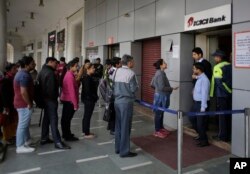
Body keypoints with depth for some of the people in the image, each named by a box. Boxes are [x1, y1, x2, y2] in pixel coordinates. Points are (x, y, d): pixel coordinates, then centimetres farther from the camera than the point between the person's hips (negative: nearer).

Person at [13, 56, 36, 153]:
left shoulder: (21, 73, 12)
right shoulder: (25, 75, -22)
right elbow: (23, 92, -28)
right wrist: (29, 104, -18)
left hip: (21, 103, 11)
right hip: (24, 104, -11)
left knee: (25, 123, 22)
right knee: (22, 125, -2)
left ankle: (27, 140, 36)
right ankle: (20, 146, 7)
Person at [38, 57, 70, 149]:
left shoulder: (42, 71, 13)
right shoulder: (50, 73, -20)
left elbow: (40, 85, 16)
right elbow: (51, 88, -26)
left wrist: (43, 96, 15)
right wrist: (54, 98, -12)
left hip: (45, 98, 10)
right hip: (51, 99, -10)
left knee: (46, 118, 17)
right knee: (53, 120, -8)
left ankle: (44, 138, 26)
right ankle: (57, 142, -4)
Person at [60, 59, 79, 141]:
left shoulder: (68, 75, 12)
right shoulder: (70, 76, -19)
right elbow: (72, 91, -24)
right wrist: (75, 103, -22)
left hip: (66, 99, 10)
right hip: (69, 100, -10)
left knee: (65, 118, 16)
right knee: (67, 118, -1)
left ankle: (66, 134, 29)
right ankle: (68, 136, 9)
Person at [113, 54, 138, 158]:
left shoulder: (117, 71, 8)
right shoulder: (131, 73, -12)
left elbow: (114, 85, 10)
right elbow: (134, 89, -12)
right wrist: (136, 86, 7)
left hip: (117, 101, 7)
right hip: (126, 102, -7)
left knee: (118, 125, 14)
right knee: (125, 127, 0)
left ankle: (118, 148, 24)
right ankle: (124, 151, 7)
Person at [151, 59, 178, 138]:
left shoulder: (159, 73, 9)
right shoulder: (160, 74, -20)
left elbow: (152, 84, 15)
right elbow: (162, 87, -24)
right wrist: (172, 88, -15)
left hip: (160, 95, 10)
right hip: (161, 96, -10)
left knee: (161, 113, 18)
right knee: (158, 113, 0)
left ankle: (161, 128, 31)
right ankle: (157, 131, 10)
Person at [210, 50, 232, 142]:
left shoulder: (217, 67, -12)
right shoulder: (230, 66, 8)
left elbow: (217, 82, -14)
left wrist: (211, 94, -8)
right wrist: (230, 89, 14)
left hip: (222, 94, -6)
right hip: (230, 93, 7)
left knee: (222, 115, 1)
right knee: (229, 114, 13)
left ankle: (223, 135, 8)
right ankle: (229, 134, 23)